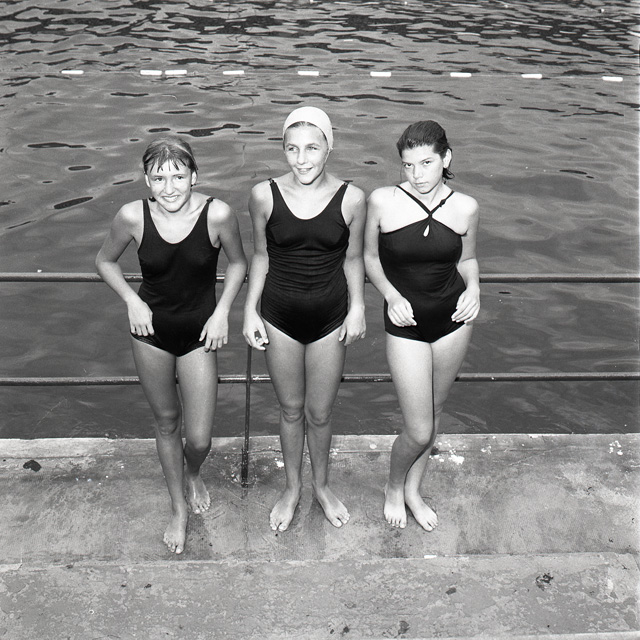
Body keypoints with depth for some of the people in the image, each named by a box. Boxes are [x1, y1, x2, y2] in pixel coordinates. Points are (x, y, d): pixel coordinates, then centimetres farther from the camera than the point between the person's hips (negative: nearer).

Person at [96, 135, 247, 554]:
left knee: (199, 439, 2)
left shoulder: (217, 214, -20)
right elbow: (105, 261, 3)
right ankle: (179, 508, 39)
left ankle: (193, 474, 41)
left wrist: (222, 311, -9)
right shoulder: (133, 217, -17)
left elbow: (238, 263, 0)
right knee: (166, 423, 17)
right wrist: (133, 301, -10)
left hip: (200, 333, -1)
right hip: (151, 331, 1)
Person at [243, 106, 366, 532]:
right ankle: (293, 487, 39)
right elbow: (261, 256, 3)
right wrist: (250, 310, 0)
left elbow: (353, 259, 3)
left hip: (330, 319, 0)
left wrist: (357, 308, -3)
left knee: (320, 413, 12)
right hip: (279, 317, 1)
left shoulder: (351, 199, -11)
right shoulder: (265, 196, -10)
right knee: (291, 409, 16)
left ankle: (322, 485, 39)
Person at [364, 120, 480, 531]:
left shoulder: (465, 207, -6)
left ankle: (414, 489, 42)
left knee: (435, 410, 18)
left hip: (453, 318, 3)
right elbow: (371, 257, 2)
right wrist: (391, 296, -14)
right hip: (405, 323, -3)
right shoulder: (383, 201, -12)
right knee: (419, 430, -2)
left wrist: (473, 289, -10)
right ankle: (394, 488, 30)